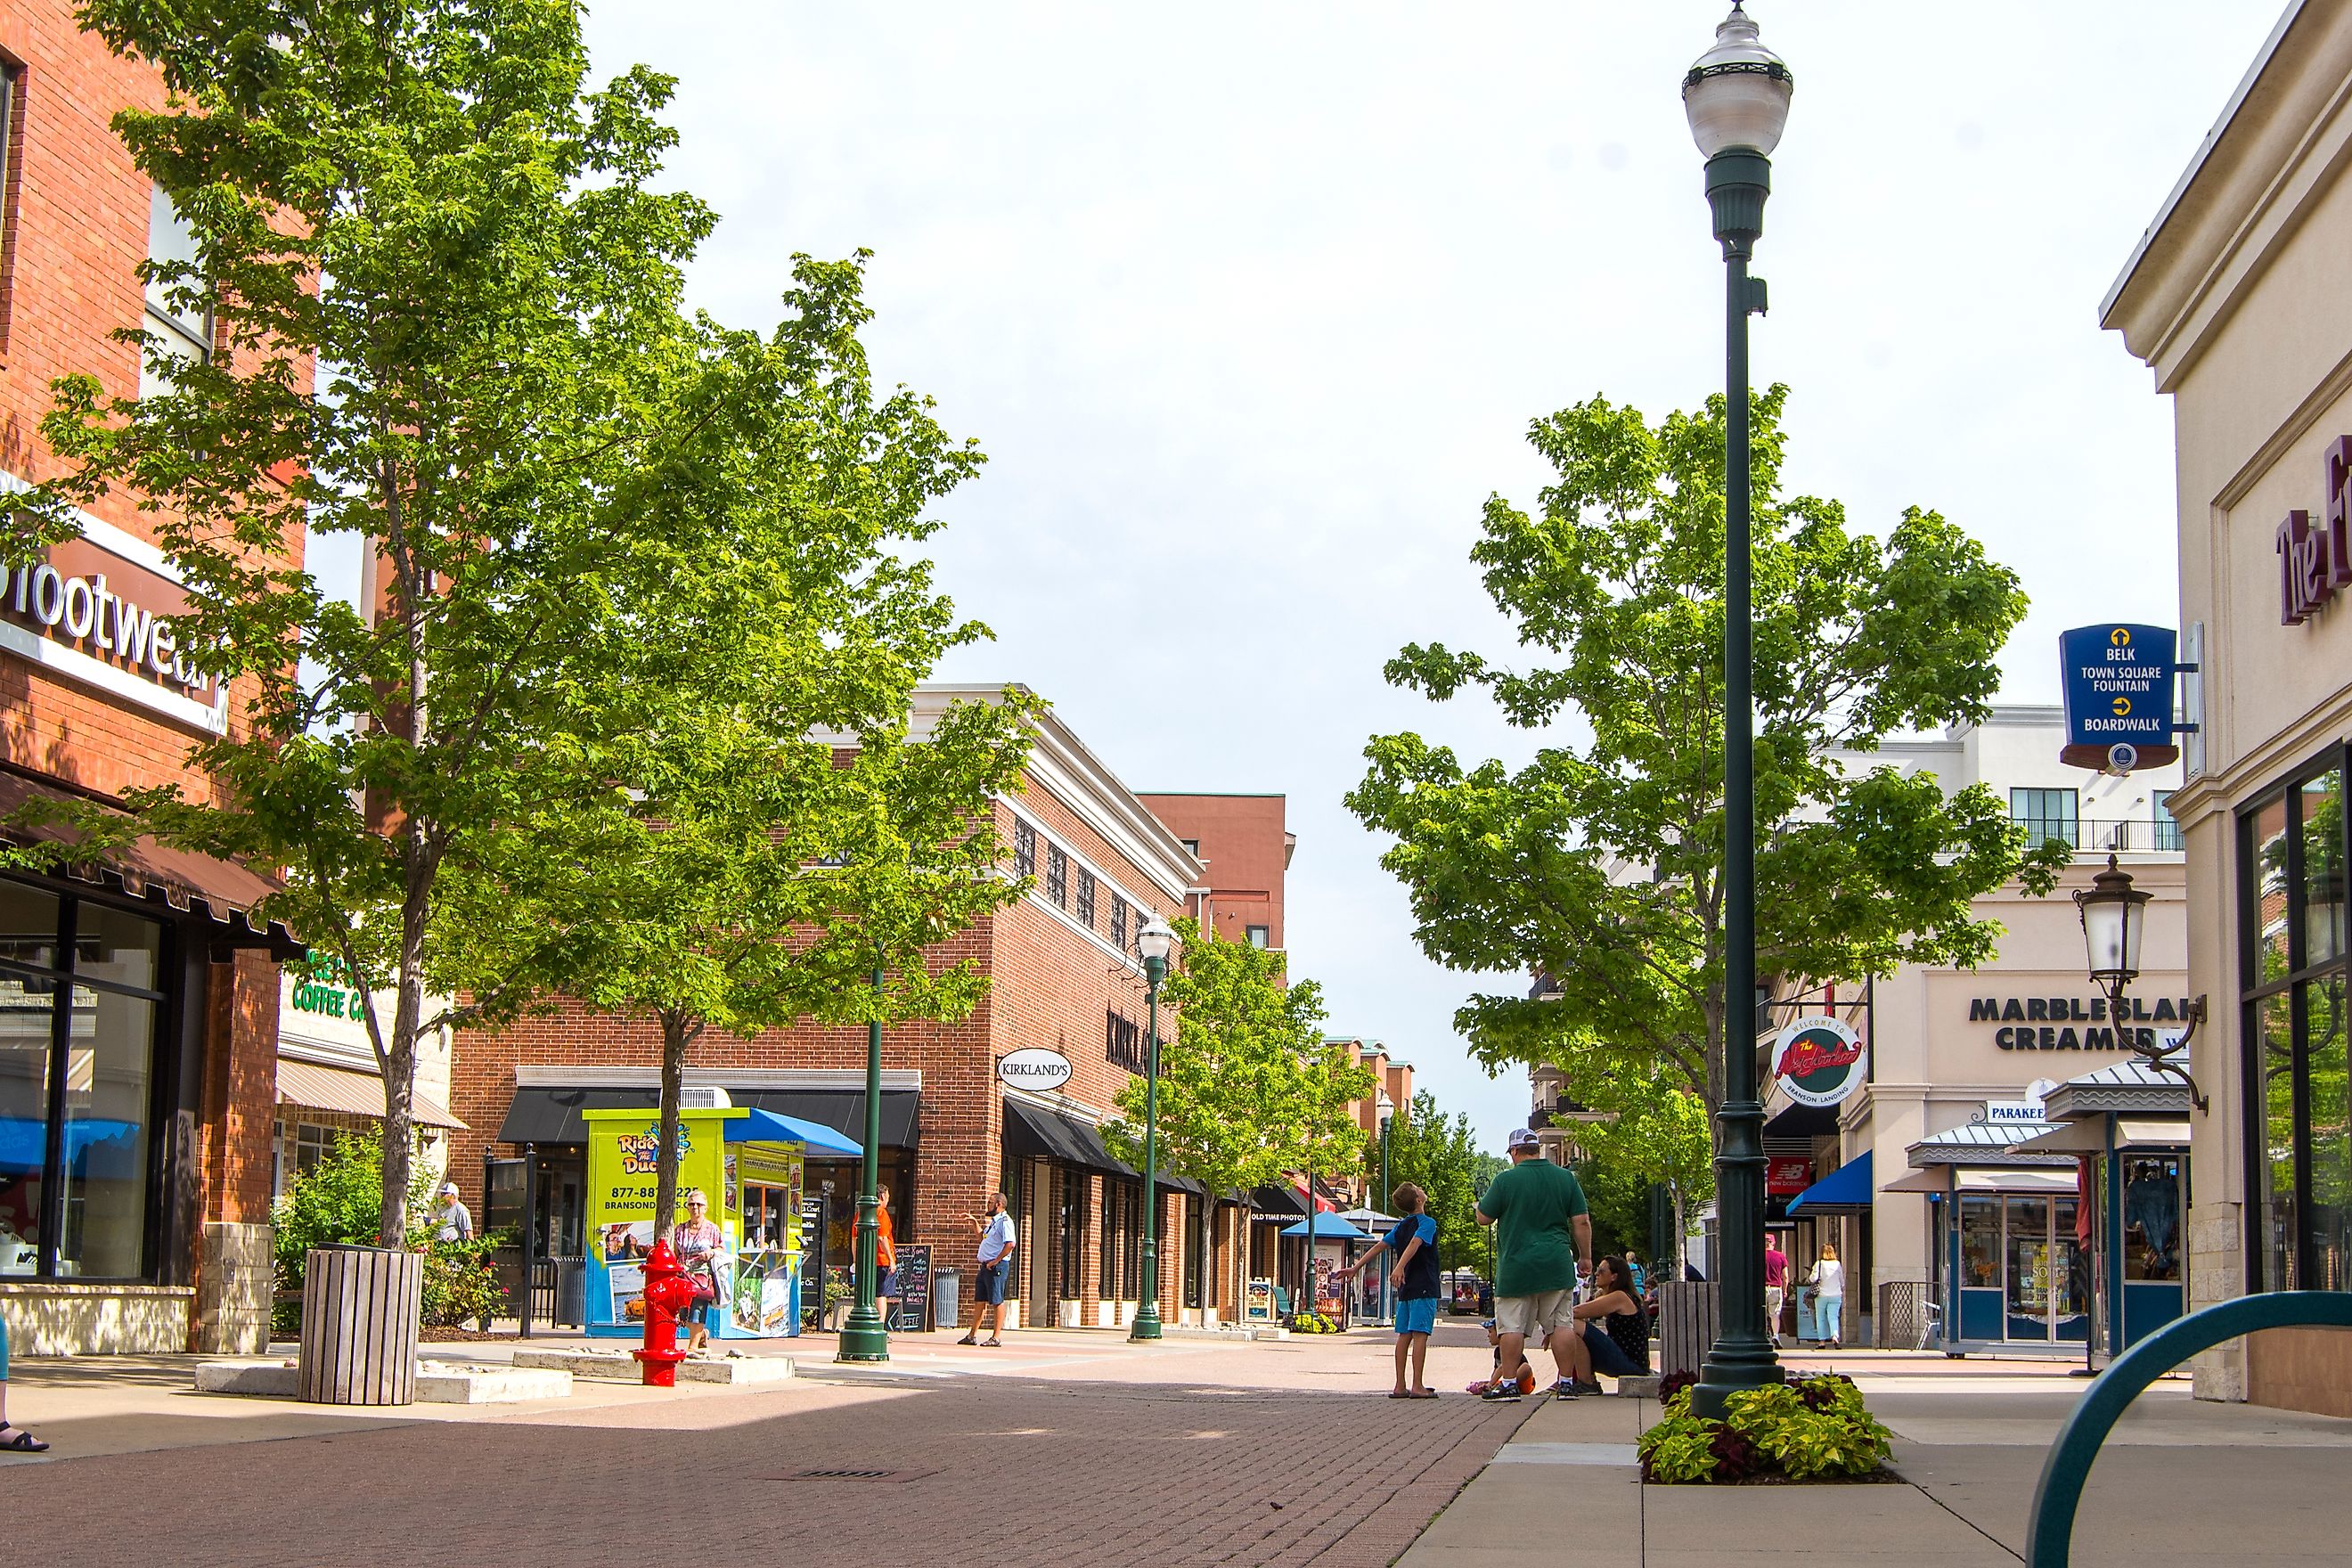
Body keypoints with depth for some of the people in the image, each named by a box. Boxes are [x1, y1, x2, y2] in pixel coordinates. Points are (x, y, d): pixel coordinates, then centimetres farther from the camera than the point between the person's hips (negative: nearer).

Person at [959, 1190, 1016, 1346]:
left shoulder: (1005, 1221, -13)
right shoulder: (993, 1222, 19)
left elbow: (1010, 1244, -25)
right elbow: (981, 1237, 36)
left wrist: (996, 1261, -21)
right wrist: (975, 1222, 24)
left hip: (997, 1266, -10)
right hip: (986, 1266, 10)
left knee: (997, 1301, -6)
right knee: (980, 1301, 11)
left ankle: (996, 1337, -4)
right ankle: (972, 1336, 15)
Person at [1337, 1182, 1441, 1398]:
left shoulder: (1400, 1226, 15)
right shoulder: (1427, 1223, -8)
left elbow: (1379, 1246, 14)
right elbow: (1414, 1244, -24)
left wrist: (1356, 1267, 19)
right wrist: (1400, 1268, -37)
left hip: (1405, 1289, 7)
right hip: (1424, 1287, -7)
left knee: (1404, 1335, 7)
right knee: (1420, 1334, -8)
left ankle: (1400, 1386, 7)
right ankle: (1417, 1386, -11)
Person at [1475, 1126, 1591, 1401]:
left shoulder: (1506, 1180, -7)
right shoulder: (1566, 1178, 3)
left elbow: (1483, 1218, -1)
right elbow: (1581, 1222, 4)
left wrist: (1486, 1199, 19)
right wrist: (1585, 1257, 14)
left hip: (1516, 1266, -3)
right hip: (1557, 1265, 3)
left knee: (1512, 1326, 2)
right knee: (1562, 1324, 6)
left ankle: (1509, 1383, 0)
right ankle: (1567, 1383, 5)